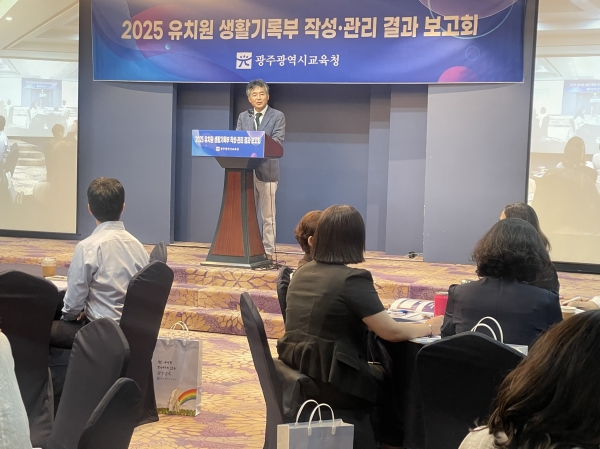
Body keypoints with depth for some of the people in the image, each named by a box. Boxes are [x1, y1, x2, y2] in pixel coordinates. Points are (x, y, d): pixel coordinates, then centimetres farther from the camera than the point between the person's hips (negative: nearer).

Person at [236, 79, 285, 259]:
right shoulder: (243, 117, 13)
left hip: (267, 170, -4)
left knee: (268, 215, 3)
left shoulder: (277, 116, 1)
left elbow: (277, 141, -10)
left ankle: (268, 251, 8)